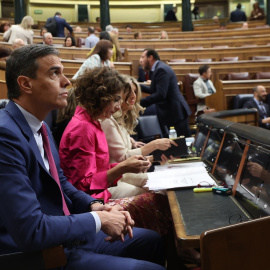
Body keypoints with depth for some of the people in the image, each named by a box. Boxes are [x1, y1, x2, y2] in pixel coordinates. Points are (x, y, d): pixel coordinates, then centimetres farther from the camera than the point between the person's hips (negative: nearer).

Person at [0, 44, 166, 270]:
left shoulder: (39, 125, 4)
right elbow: (31, 231, -31)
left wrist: (95, 206, -3)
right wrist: (99, 219, -18)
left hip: (65, 233, 9)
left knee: (152, 240, 20)